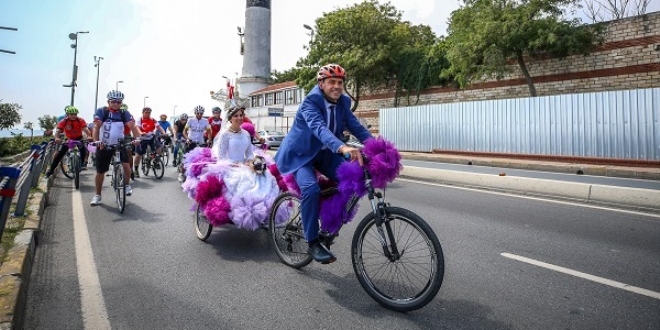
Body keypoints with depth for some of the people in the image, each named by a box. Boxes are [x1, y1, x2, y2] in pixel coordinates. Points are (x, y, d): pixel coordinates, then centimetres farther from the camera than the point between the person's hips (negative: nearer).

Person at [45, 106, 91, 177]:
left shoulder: (81, 120, -21)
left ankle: (82, 164, -5)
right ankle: (51, 169, 4)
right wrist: (57, 138, -51)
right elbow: (58, 131, -29)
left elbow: (85, 129, -34)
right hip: (68, 139, 0)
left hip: (79, 138, 0)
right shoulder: (63, 121, -21)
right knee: (59, 154, -6)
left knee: (83, 149, -26)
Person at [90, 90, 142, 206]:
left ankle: (127, 185, 6)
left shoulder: (124, 113, -4)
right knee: (100, 171, 7)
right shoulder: (101, 111, -9)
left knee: (126, 165, -21)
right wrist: (96, 141, -35)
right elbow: (96, 127, -19)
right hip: (104, 146, 0)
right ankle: (97, 195, 24)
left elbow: (132, 126, -17)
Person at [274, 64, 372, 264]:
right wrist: (343, 148, -58)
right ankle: (313, 243, -16)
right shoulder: (310, 102, -23)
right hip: (301, 153, -6)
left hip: (325, 153, 6)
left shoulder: (343, 102, -2)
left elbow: (356, 127, -9)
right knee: (311, 188, -32)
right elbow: (319, 128, -41)